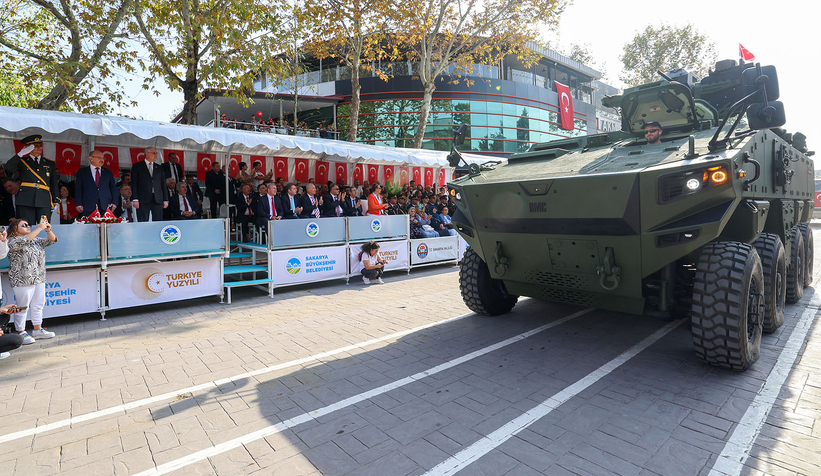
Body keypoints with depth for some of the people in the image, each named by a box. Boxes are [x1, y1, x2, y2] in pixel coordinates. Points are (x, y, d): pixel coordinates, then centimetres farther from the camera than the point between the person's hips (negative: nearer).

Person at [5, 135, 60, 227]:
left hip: (44, 202, 1)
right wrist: (21, 154, -4)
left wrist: (55, 201, 10)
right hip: (26, 200, -1)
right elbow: (8, 168, -5)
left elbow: (54, 184, 18)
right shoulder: (22, 162, 16)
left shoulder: (50, 163, 20)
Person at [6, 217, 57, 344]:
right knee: (22, 307, 0)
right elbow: (24, 241, -26)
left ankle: (37, 329, 24)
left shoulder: (35, 240, 15)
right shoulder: (12, 241, -7)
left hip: (39, 279, 7)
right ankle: (21, 333, 10)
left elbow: (51, 240, 13)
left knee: (38, 305, 13)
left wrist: (48, 230, -7)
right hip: (23, 280, -7)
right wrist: (39, 228, -25)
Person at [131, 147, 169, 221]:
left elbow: (163, 184, 15)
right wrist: (135, 199, -7)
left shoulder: (159, 168, 18)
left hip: (158, 200, 3)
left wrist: (165, 200, 8)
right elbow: (134, 184, 3)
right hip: (143, 200, -2)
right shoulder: (137, 166, 8)